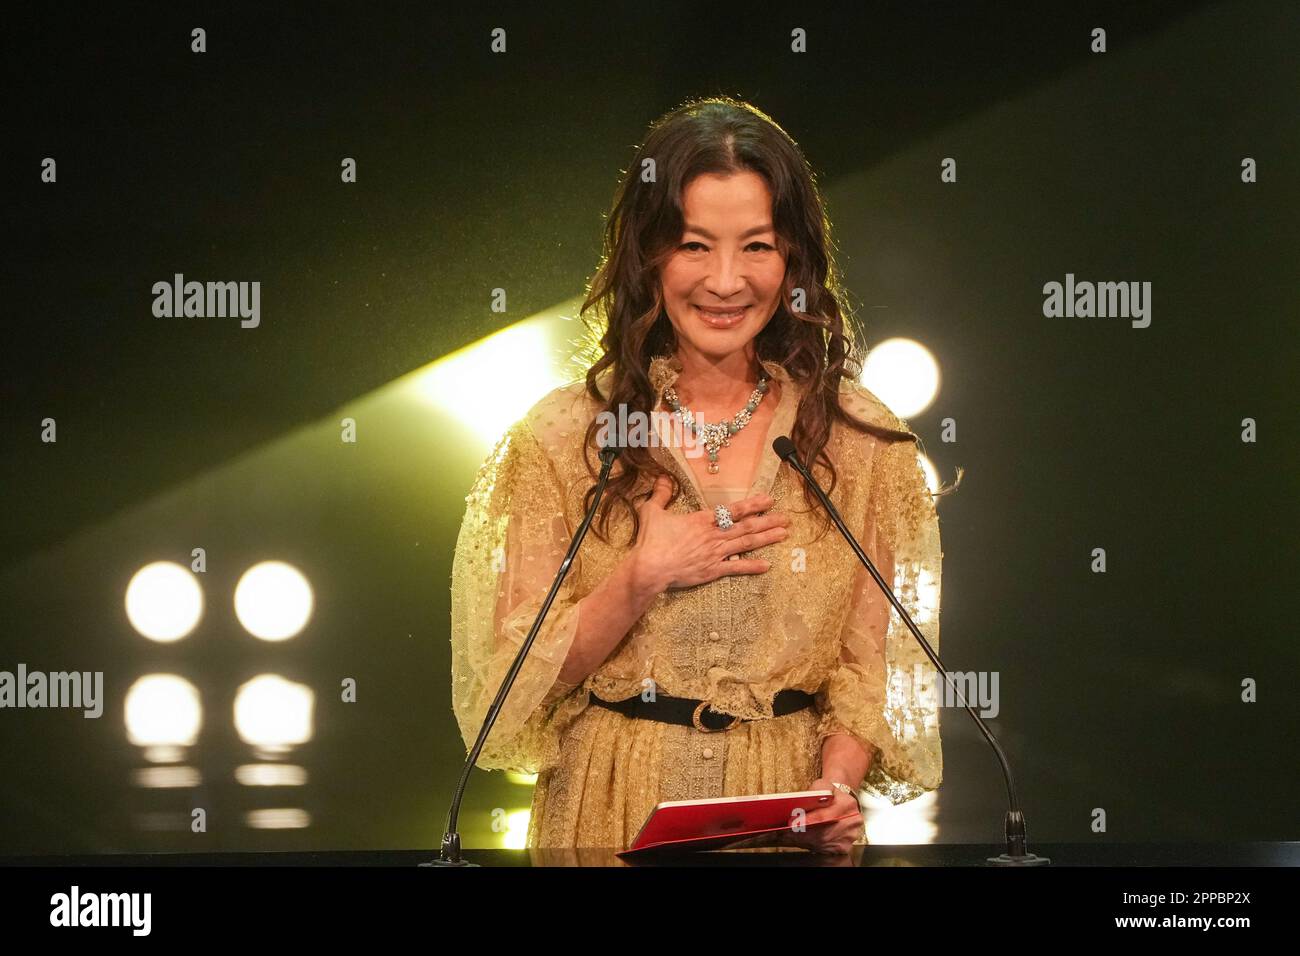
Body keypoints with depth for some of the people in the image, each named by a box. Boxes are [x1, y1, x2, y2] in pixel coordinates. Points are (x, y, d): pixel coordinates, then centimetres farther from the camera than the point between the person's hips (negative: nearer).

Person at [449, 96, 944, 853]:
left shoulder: (862, 443, 1)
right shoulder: (565, 436, -1)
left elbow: (874, 668, 1)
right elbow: (522, 676, -2)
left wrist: (838, 787, -16)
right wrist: (641, 582, -15)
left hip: (789, 819, 1)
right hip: (610, 816, -1)